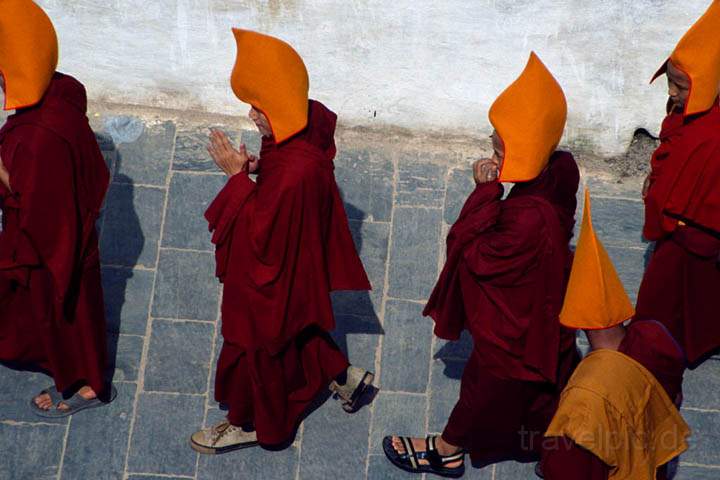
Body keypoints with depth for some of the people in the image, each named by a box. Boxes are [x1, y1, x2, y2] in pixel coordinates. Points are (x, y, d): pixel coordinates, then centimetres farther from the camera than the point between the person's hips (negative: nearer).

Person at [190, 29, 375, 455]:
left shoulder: (295, 173, -41)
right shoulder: (311, 126, -13)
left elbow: (260, 233, -29)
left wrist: (237, 175, -25)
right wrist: (254, 167, -11)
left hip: (274, 280, -8)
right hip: (294, 267, 8)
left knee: (259, 346, 18)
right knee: (293, 332, 33)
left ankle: (252, 424, 44)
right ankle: (344, 376, 49)